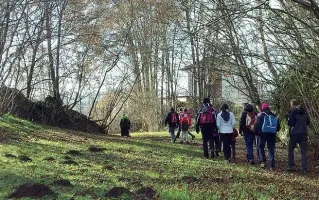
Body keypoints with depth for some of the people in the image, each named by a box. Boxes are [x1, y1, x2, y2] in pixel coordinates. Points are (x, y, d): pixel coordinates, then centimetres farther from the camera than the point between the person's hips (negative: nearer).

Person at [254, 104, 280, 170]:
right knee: (271, 149, 5)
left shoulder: (261, 115, -1)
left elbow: (257, 125, -8)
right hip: (272, 134, 4)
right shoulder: (274, 116, 14)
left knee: (261, 147, 13)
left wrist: (256, 132, 5)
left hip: (263, 133, -3)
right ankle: (272, 166, 2)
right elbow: (278, 126, 17)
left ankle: (263, 161, -1)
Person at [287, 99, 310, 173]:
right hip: (303, 133, 4)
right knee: (303, 151, 5)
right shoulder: (304, 112, 9)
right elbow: (308, 122, 18)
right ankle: (304, 169, 0)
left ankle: (291, 166, 5)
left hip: (295, 133, -4)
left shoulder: (293, 112, -8)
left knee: (290, 149, 11)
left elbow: (290, 123, -12)